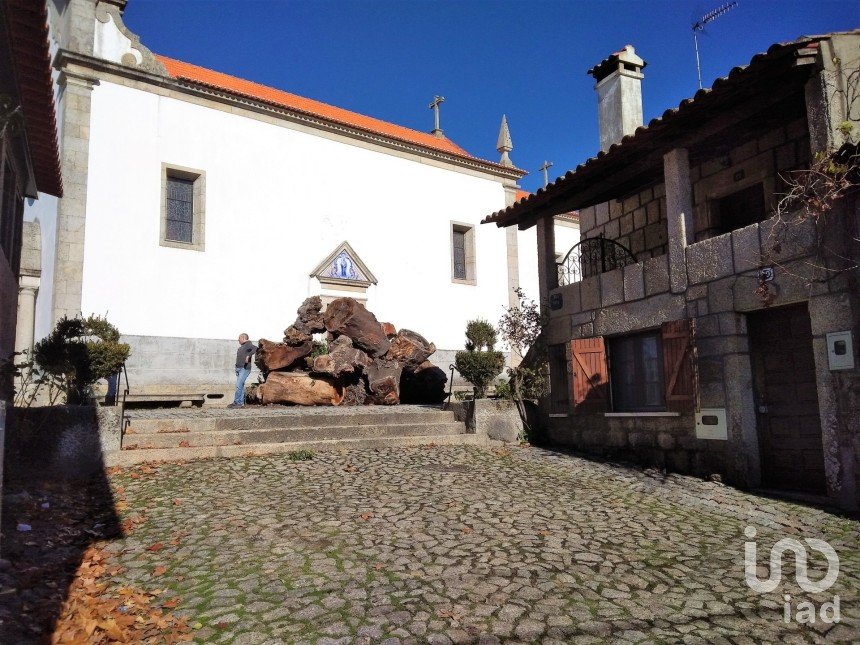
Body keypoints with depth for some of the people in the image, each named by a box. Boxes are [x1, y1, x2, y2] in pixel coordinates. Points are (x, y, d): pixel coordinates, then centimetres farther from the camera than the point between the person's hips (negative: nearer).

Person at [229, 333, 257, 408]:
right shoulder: (241, 347, 21)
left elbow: (255, 348, -27)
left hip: (245, 369, -9)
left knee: (239, 385, -12)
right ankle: (241, 403, 10)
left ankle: (236, 402, -7)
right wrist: (237, 368, 19)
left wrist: (248, 356, -33)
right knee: (240, 386, 8)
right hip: (239, 368, 9)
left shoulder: (248, 344, -7)